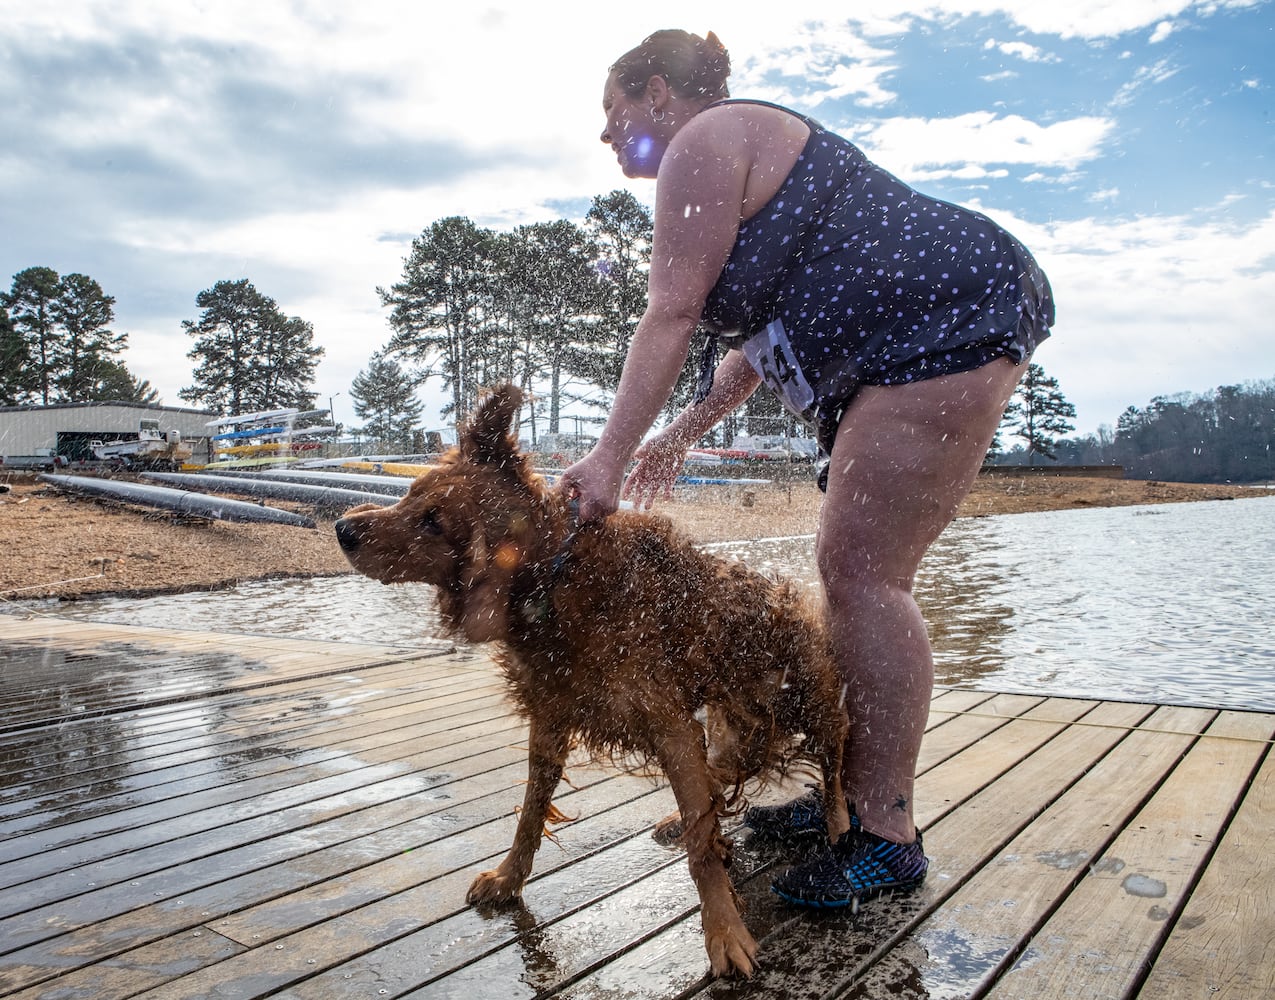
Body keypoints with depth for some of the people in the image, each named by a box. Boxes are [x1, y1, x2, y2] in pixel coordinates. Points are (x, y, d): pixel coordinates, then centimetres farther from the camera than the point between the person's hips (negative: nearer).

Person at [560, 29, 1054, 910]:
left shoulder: (704, 141, -6)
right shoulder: (738, 156, 25)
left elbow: (673, 314, -16)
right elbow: (759, 334, 24)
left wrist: (612, 454, -18)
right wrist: (683, 435, 22)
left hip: (947, 322, -11)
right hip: (903, 353, 11)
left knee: (862, 573, -13)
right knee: (859, 572, 8)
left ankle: (888, 837, -4)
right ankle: (851, 793, 16)